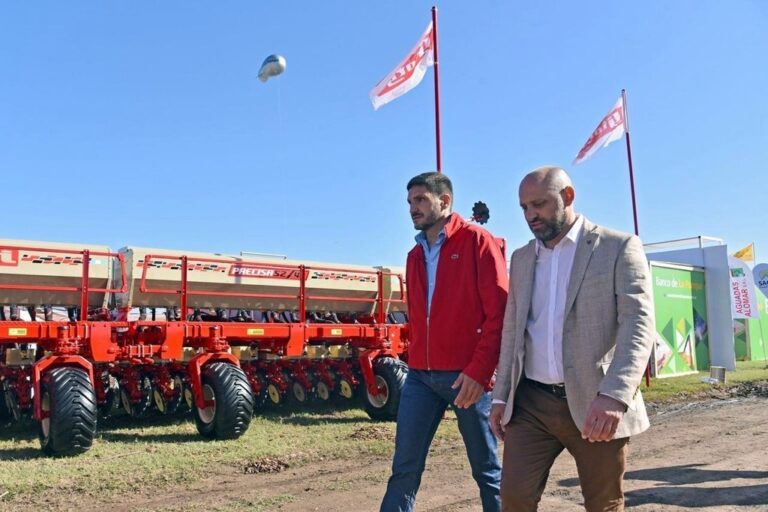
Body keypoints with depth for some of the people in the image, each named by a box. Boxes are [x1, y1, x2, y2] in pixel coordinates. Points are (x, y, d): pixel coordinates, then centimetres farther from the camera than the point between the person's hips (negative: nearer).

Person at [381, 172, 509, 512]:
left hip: (467, 376, -5)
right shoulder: (415, 255, 16)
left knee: (487, 468, 9)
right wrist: (415, 360, 13)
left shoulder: (477, 241, -3)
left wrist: (479, 369, -16)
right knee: (404, 467, 5)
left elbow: (500, 311, -10)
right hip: (420, 375, 6)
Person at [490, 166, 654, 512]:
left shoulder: (619, 248, -3)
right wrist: (501, 396, 11)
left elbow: (639, 324, -14)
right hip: (531, 402, 4)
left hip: (597, 405, -4)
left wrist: (615, 395, -26)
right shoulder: (521, 259, 13)